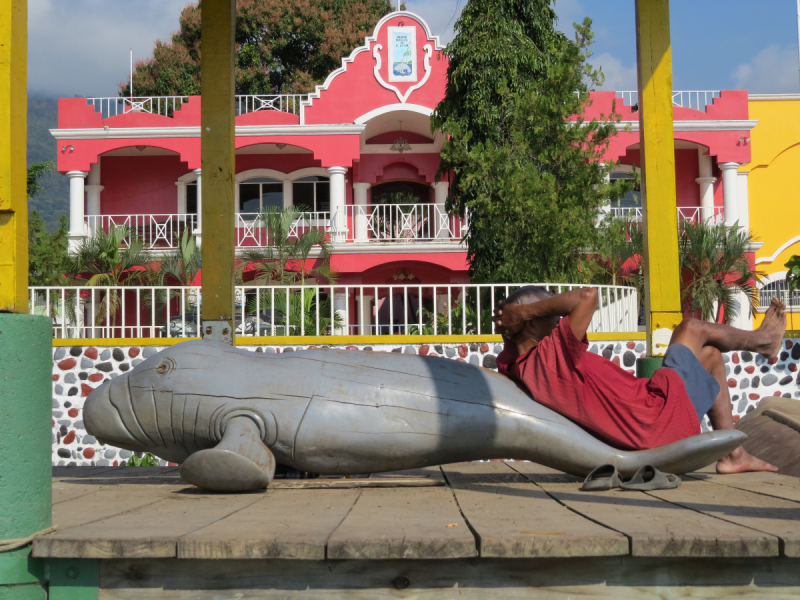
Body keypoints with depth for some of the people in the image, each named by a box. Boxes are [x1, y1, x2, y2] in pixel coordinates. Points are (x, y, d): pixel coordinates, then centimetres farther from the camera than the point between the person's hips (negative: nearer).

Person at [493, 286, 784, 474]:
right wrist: (525, 310, -29)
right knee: (692, 329, 8)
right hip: (660, 419, -10)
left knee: (710, 355, 26)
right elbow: (587, 295, -39)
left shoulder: (516, 367, -3)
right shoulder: (552, 354, -30)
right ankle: (762, 338, 40)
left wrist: (507, 325, -1)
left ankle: (734, 455, 28)